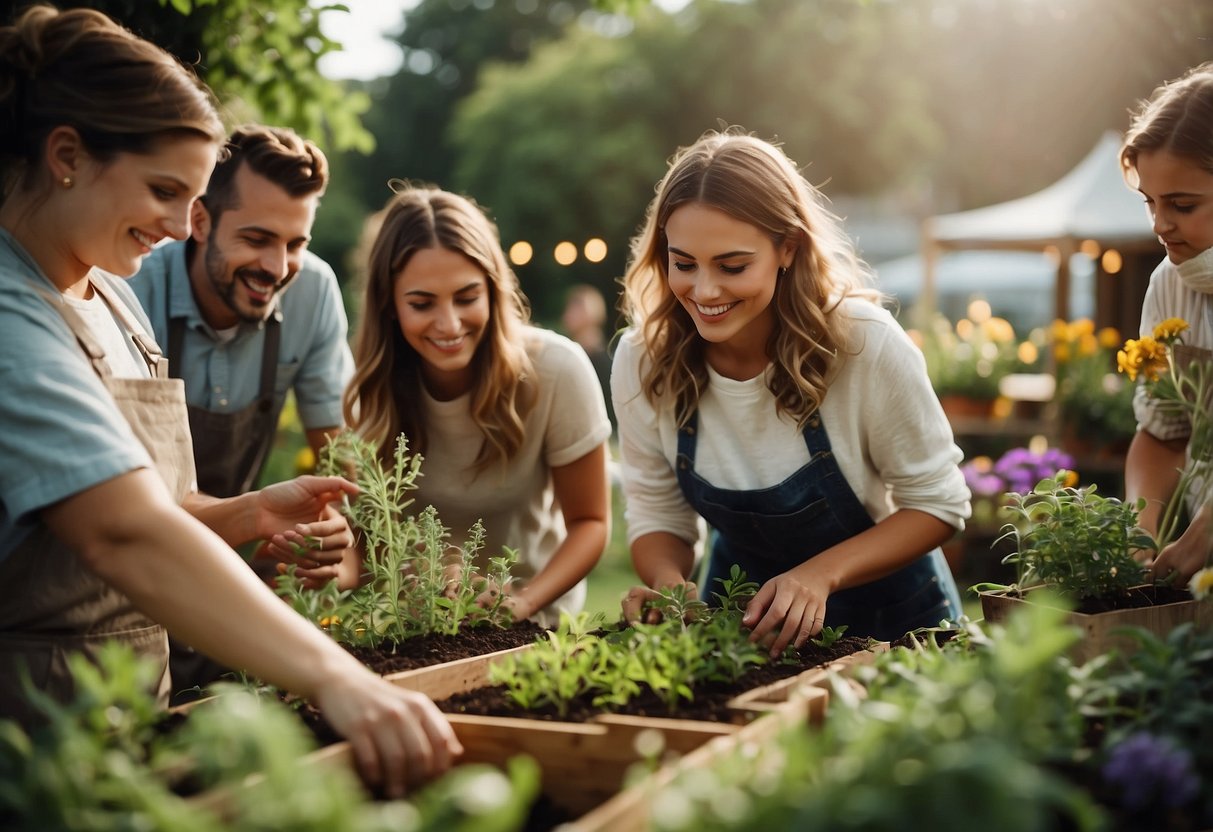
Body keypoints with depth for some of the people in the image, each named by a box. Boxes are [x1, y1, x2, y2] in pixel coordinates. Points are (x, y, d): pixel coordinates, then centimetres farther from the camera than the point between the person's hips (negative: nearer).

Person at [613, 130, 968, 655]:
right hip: (742, 616, 2)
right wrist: (668, 582, -24)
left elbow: (938, 502, -13)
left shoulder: (867, 345, -23)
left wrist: (820, 575, -27)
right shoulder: (642, 360, -15)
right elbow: (656, 516, -2)